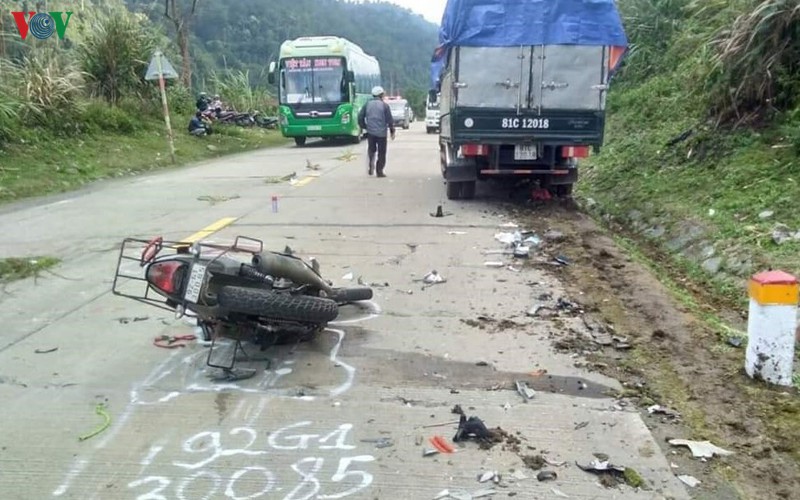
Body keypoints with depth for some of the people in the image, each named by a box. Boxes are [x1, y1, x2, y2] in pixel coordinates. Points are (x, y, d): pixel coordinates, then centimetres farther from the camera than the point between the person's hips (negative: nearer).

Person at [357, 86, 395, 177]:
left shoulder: (367, 104, 5)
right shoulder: (385, 105, -3)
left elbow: (360, 117, 5)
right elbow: (389, 120, -4)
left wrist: (363, 127, 18)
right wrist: (392, 131, 4)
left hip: (370, 132, 3)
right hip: (381, 132, -3)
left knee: (371, 149, 16)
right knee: (381, 152, 6)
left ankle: (371, 165, -8)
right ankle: (379, 171, 6)